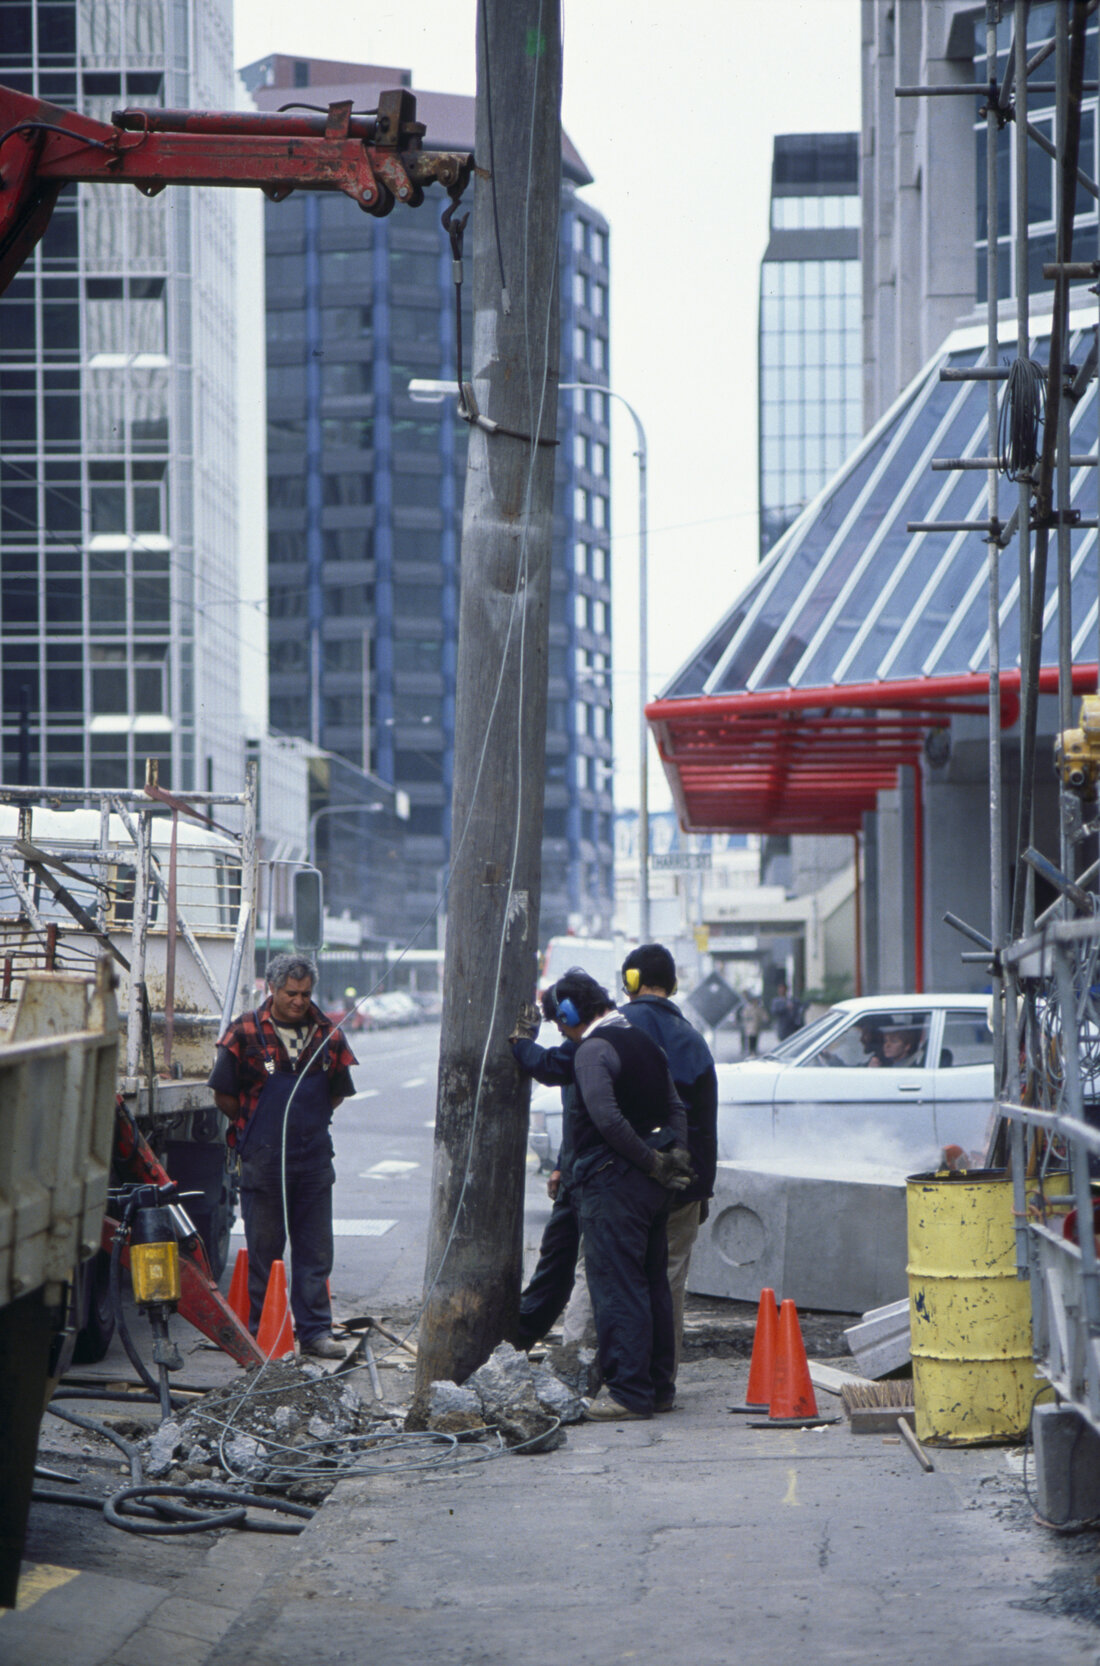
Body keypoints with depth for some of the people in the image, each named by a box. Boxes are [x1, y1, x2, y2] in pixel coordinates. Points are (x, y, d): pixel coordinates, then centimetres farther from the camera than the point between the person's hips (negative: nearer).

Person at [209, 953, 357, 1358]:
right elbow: (224, 1096, 1)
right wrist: (257, 1127, 4)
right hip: (262, 1159, -3)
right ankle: (259, 1331, 11)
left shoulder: (327, 1036, 6)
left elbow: (338, 1092, 18)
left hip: (314, 1158, 3)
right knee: (263, 1249, 4)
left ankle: (315, 1331, 10)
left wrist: (308, 1122, 9)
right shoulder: (246, 1033, -4)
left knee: (315, 1249, 5)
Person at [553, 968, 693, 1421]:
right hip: (651, 1181, 9)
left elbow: (607, 1118, -22)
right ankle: (659, 1387, 18)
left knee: (617, 1287, -6)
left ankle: (629, 1392, -7)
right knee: (653, 1284, 13)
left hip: (613, 1180, -9)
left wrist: (651, 1162, -15)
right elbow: (675, 1106, 15)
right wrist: (674, 1154, 3)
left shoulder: (592, 1050, -12)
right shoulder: (644, 1042, 16)